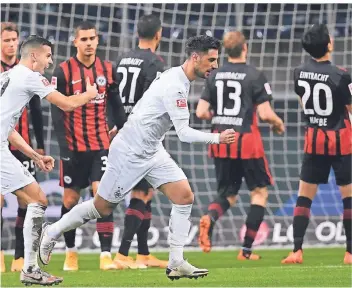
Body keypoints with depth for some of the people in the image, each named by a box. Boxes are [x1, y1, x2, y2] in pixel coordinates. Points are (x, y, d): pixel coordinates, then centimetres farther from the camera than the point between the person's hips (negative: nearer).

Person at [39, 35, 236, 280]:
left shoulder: (177, 77, 5)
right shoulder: (175, 86, -26)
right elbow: (184, 133, -28)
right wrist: (217, 138, -26)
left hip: (152, 150, 9)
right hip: (130, 153, -9)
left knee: (185, 196, -5)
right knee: (102, 208, 5)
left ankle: (176, 263, -2)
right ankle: (52, 233, 26)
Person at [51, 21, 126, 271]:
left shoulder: (108, 70, 5)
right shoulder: (63, 72, -5)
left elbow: (117, 107, 10)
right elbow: (57, 113, -6)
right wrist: (64, 147, -13)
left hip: (101, 146, 1)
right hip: (73, 147, -1)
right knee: (70, 199, 6)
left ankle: (106, 255, -11)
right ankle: (71, 252, 23)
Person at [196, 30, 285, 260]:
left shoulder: (214, 76, 5)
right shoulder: (255, 76, -8)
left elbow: (201, 112, 3)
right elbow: (265, 113, -12)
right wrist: (279, 124, 9)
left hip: (221, 141, 5)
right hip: (246, 141, -5)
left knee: (228, 194, 16)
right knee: (260, 192, 11)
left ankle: (209, 218, -19)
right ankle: (246, 250, 5)